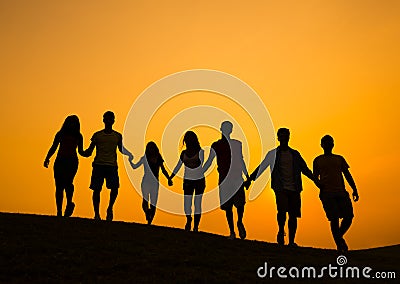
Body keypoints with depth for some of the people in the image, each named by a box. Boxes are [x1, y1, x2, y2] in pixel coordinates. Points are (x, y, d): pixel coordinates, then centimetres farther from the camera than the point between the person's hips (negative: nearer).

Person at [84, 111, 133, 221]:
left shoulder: (117, 136, 10)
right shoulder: (97, 135, 7)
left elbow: (121, 149, 21)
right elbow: (90, 150, 7)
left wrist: (129, 154, 3)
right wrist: (85, 152, -14)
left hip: (112, 165, 0)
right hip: (98, 165, 0)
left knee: (115, 188, -15)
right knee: (96, 189, -2)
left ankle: (110, 209, 9)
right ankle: (96, 214, 11)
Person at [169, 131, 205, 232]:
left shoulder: (200, 152, -7)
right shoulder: (184, 153, 3)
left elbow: (200, 166, -12)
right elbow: (178, 166, 10)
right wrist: (170, 177, 4)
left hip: (199, 180, -2)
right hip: (188, 181, 2)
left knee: (197, 204, 1)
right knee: (187, 205, -1)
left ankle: (196, 226, 12)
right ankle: (189, 220, 28)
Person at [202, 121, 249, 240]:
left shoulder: (237, 144, 10)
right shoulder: (216, 145, 6)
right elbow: (209, 162, 9)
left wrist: (247, 176, 17)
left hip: (237, 178, 0)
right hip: (224, 180, 0)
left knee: (240, 203, -11)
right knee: (227, 206, 3)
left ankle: (240, 222, 18)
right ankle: (232, 231, 14)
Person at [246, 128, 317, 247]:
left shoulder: (295, 154, 16)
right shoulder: (273, 153, 9)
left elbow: (304, 169, 20)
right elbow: (261, 167, 10)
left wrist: (314, 179, 8)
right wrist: (250, 179, 3)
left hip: (294, 189, 3)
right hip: (280, 188, -3)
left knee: (293, 215, 0)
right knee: (282, 210, -21)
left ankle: (291, 241, 9)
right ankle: (281, 230, 4)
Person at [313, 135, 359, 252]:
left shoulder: (340, 159, 20)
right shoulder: (318, 160, 15)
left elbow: (347, 175, 15)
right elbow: (315, 177, 13)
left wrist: (354, 190, 4)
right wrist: (319, 184, -10)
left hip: (341, 192, 3)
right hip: (327, 193, -2)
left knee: (349, 216, -6)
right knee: (334, 219, -9)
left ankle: (339, 236, 18)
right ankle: (339, 244, 0)